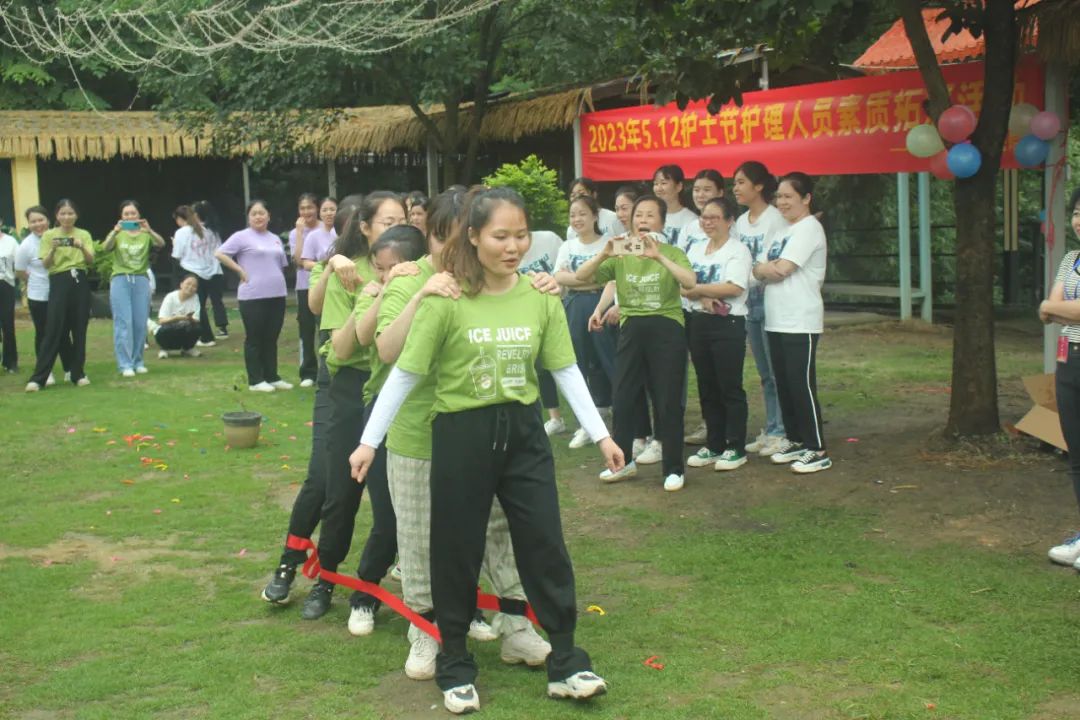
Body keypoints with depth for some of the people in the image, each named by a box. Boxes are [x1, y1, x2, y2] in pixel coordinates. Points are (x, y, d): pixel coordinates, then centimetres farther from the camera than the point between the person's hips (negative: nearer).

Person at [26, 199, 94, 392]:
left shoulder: (84, 235, 9)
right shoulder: (49, 235, 5)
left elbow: (91, 261, -2)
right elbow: (45, 264, -2)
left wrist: (82, 248, -20)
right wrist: (53, 249, -20)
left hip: (80, 282, 2)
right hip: (59, 282, -2)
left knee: (79, 330, 3)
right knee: (54, 330, -6)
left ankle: (78, 373, 13)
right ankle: (38, 377, -5)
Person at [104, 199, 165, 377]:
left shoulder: (146, 234, 8)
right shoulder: (117, 234, 9)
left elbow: (161, 244, -11)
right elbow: (105, 248, -11)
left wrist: (149, 231, -29)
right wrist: (115, 231, -28)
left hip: (141, 280, 1)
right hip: (120, 280, -1)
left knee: (140, 324, 2)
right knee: (123, 323, -5)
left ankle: (138, 362, 13)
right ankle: (125, 364, -5)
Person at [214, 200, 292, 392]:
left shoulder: (275, 239, 15)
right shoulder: (242, 237, -4)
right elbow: (219, 254, -10)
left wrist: (277, 281, 12)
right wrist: (241, 271, -11)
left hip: (277, 296, 6)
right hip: (253, 297, -6)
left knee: (271, 339, 11)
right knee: (254, 339, 1)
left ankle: (272, 377, 18)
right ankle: (255, 381, 5)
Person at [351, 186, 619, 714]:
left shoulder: (540, 296, -1)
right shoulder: (447, 298, -13)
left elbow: (566, 370, 4)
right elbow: (405, 373, -9)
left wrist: (601, 434, 1)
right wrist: (369, 440, -10)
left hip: (523, 432, 3)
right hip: (461, 435, -3)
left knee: (546, 545, 6)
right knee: (457, 553, 9)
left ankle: (566, 663, 18)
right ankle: (455, 666, 26)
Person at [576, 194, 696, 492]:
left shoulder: (672, 253, -1)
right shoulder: (620, 256, 6)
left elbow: (690, 282, -21)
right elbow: (581, 276, -3)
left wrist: (659, 256, -29)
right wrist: (603, 254, -20)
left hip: (666, 328, -3)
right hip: (631, 329, 3)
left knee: (668, 401, 0)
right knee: (623, 398, 7)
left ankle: (673, 469, 10)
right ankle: (623, 461, 24)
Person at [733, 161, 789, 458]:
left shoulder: (776, 219, -11)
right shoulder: (741, 222, 14)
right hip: (749, 301, 8)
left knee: (777, 370, -5)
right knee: (764, 372, 13)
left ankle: (782, 431, 1)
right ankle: (770, 430, 20)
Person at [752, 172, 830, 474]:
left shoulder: (808, 228, -10)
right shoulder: (786, 229, 18)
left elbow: (782, 269, -18)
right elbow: (766, 269, 14)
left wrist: (761, 268, 0)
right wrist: (765, 268, -8)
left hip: (801, 323, -9)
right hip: (777, 321, 9)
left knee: (802, 385, -7)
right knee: (784, 384, 12)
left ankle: (817, 451, -1)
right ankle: (795, 441, 23)